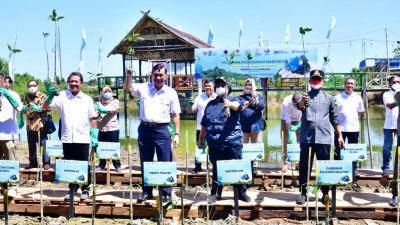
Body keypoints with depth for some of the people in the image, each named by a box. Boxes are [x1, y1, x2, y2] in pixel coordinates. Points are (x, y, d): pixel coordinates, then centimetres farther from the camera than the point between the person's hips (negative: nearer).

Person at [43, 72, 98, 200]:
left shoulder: (87, 99, 6)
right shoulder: (62, 96, 3)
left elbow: (93, 119, 8)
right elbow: (46, 107, -5)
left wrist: (95, 136, 2)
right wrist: (50, 96, -24)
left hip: (83, 139, -1)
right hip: (67, 139, 1)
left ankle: (85, 189, 18)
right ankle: (72, 188, 24)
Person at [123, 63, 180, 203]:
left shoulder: (171, 93, 2)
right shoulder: (143, 88, 6)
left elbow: (175, 115, 3)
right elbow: (127, 88, 5)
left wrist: (177, 134, -3)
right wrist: (129, 75, -13)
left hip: (162, 130, -2)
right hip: (144, 129, 2)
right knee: (145, 163, 11)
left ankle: (166, 194, 9)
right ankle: (146, 192, 23)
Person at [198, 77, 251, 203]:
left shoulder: (232, 100, 1)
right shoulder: (210, 104, 16)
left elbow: (237, 105, -25)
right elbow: (204, 123, 22)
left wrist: (230, 104, -48)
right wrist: (201, 139, 22)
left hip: (232, 142, -4)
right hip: (214, 144, 4)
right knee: (216, 169, 11)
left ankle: (241, 192, 18)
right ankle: (215, 193, 22)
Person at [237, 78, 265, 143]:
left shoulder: (259, 97, 11)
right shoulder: (240, 98, 12)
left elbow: (261, 107, -7)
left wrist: (255, 99, -21)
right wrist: (243, 107, -19)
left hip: (255, 125, 0)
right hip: (244, 125, 0)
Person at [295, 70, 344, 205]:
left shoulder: (329, 98, 11)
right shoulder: (305, 96, 5)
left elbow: (334, 118, 15)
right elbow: (299, 106, -19)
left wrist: (340, 135, 10)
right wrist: (302, 102, -43)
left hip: (324, 138, 1)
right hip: (306, 138, -1)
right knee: (304, 167, 4)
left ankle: (325, 194, 17)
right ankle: (303, 193, 13)